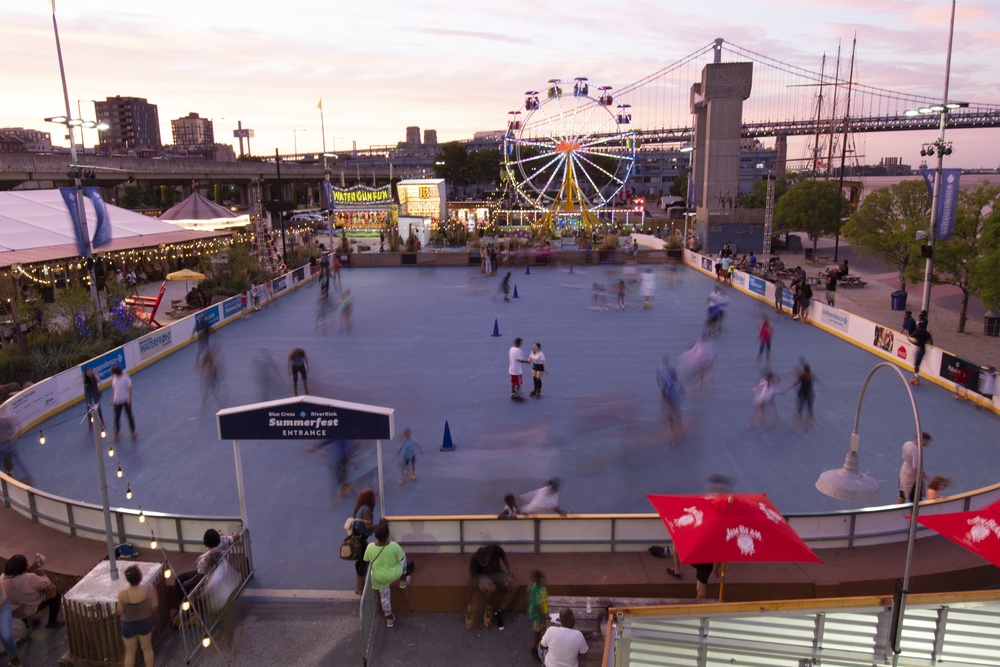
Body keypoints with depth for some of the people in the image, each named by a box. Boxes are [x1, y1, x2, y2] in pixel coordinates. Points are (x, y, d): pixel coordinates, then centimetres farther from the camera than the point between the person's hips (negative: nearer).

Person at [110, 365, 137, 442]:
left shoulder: (125, 377, -16)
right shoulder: (114, 377, -3)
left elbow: (129, 388, -13)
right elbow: (113, 388, 8)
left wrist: (129, 398, -15)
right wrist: (112, 398, 9)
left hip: (126, 400, -3)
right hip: (117, 401, 3)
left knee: (129, 415, 10)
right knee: (117, 417, 6)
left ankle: (133, 432, 24)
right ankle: (116, 433, 20)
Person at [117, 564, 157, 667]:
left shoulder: (122, 594, -29)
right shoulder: (149, 588, -26)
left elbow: (120, 612, -14)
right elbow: (154, 606, -12)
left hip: (128, 625, -1)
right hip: (145, 622, 1)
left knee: (130, 652, 22)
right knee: (147, 648, 24)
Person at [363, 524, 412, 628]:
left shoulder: (370, 547, -24)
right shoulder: (394, 546, -30)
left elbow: (367, 560, -4)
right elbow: (400, 558, -12)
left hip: (379, 577, 2)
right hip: (395, 574, -2)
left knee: (384, 596, 27)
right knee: (404, 558, 26)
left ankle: (389, 618, 45)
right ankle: (403, 580, 46)